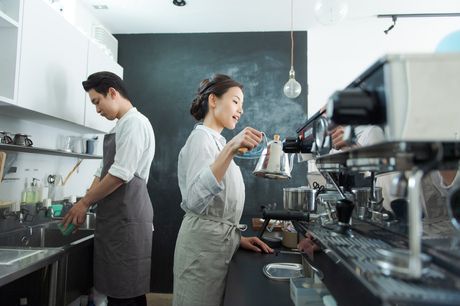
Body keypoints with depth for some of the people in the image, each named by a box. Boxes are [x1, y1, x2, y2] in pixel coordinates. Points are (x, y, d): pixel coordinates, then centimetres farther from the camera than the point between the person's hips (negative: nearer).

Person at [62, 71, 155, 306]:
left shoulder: (135, 122, -11)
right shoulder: (120, 126, 18)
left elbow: (120, 174, -18)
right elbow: (103, 172, 19)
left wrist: (85, 202, -7)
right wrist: (84, 204, 9)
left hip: (127, 218, -9)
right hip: (115, 217, 9)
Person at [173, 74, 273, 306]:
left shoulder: (215, 140, 15)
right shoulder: (201, 136, -14)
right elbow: (195, 199, -31)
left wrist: (236, 238, 12)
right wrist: (231, 149, -38)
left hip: (219, 241, 9)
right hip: (204, 243, -9)